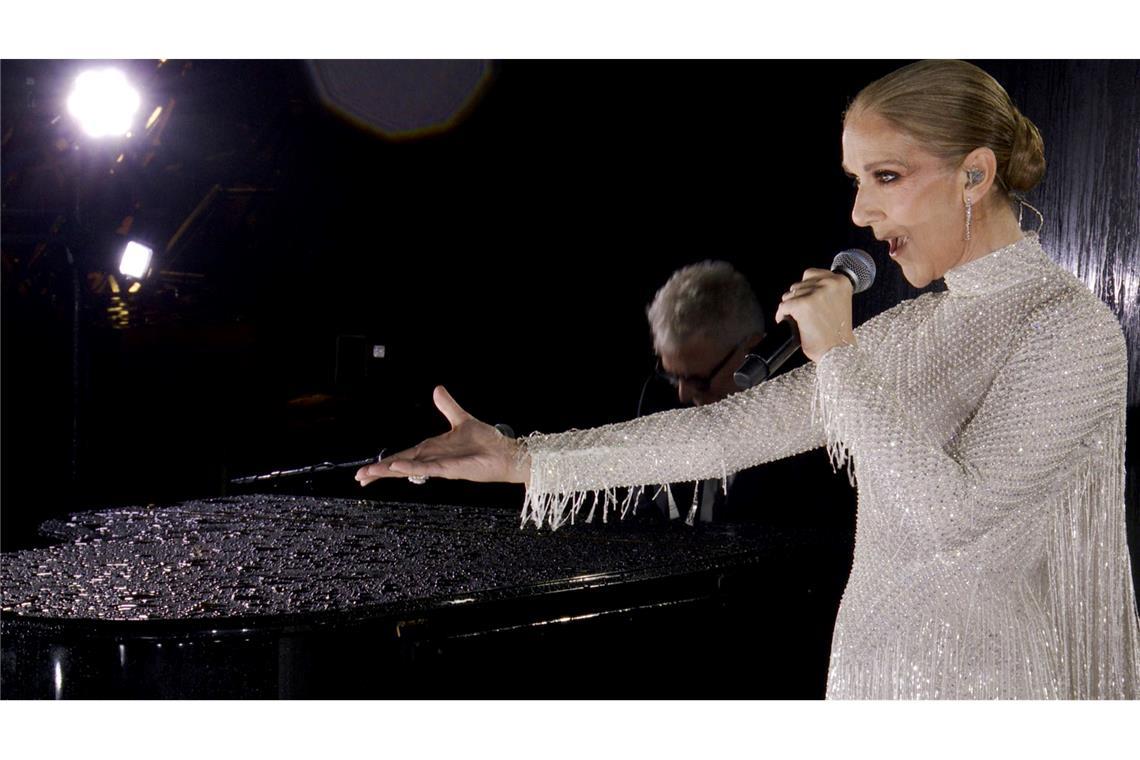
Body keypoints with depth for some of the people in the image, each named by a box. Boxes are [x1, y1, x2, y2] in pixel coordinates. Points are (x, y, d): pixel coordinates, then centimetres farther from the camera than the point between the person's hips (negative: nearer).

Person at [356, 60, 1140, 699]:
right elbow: (730, 428, 5)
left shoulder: (1070, 328, -12)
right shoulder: (906, 331, 9)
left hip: (998, 682, -6)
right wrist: (523, 459, 0)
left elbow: (953, 515, -20)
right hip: (877, 675, 6)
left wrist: (838, 355, -15)